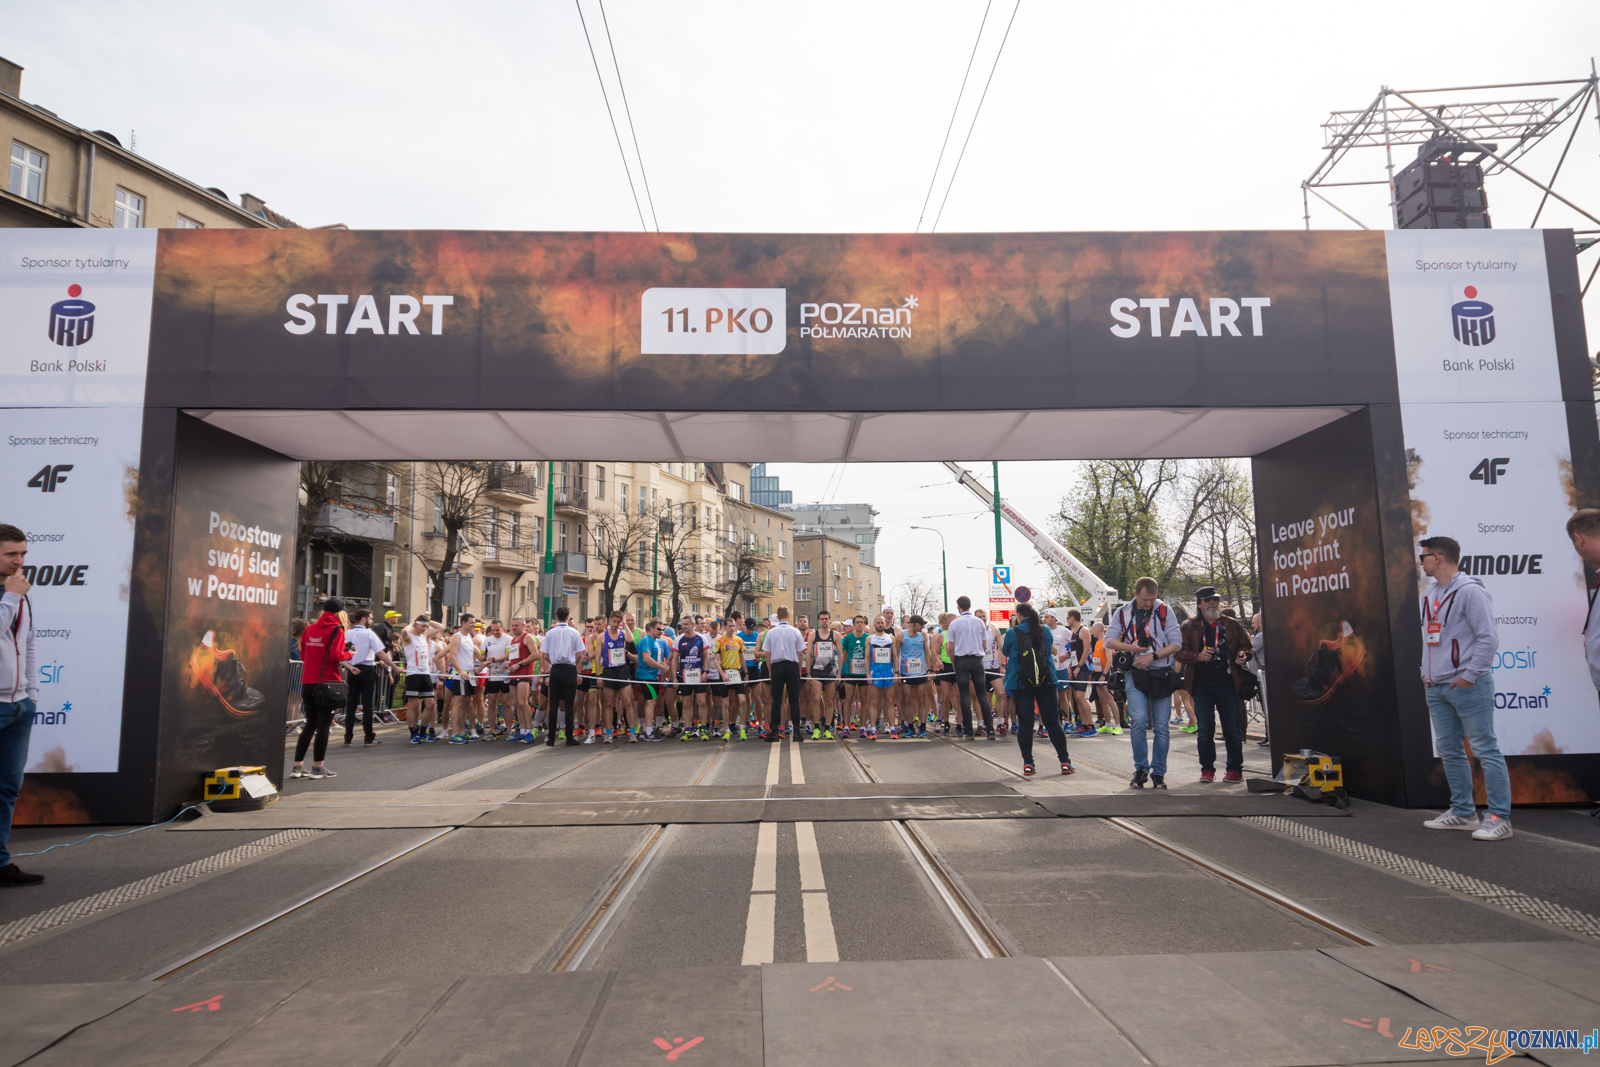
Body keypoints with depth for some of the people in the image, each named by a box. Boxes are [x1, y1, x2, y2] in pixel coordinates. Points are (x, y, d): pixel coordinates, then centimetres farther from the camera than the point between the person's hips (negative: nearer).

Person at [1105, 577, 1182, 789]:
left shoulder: (1165, 611, 1)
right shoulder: (1123, 613, 5)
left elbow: (1176, 643, -2)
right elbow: (1109, 640, 3)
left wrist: (1153, 656, -13)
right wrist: (1129, 647, -14)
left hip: (1161, 675, 0)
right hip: (1135, 675, 0)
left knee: (1162, 727, 2)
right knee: (1139, 721, -14)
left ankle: (1158, 773, 14)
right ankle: (1140, 769, 3)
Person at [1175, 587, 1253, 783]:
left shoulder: (1231, 625, 10)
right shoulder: (1189, 626, 6)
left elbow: (1246, 645, 17)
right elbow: (1180, 652, 1)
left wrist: (1243, 655, -5)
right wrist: (1197, 656, -17)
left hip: (1227, 683, 1)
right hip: (1201, 684, -1)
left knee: (1233, 729, 4)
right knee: (1205, 730, 3)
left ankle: (1235, 769, 15)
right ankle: (1207, 769, 13)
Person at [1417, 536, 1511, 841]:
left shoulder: (1469, 590, -12)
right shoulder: (1429, 593, 15)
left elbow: (1489, 638, -16)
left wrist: (1469, 676, -15)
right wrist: (1426, 671, 14)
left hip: (1467, 687, -9)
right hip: (1437, 688, 9)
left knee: (1485, 750, -4)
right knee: (1449, 750, 13)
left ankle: (1499, 818, 2)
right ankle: (1463, 813, 22)